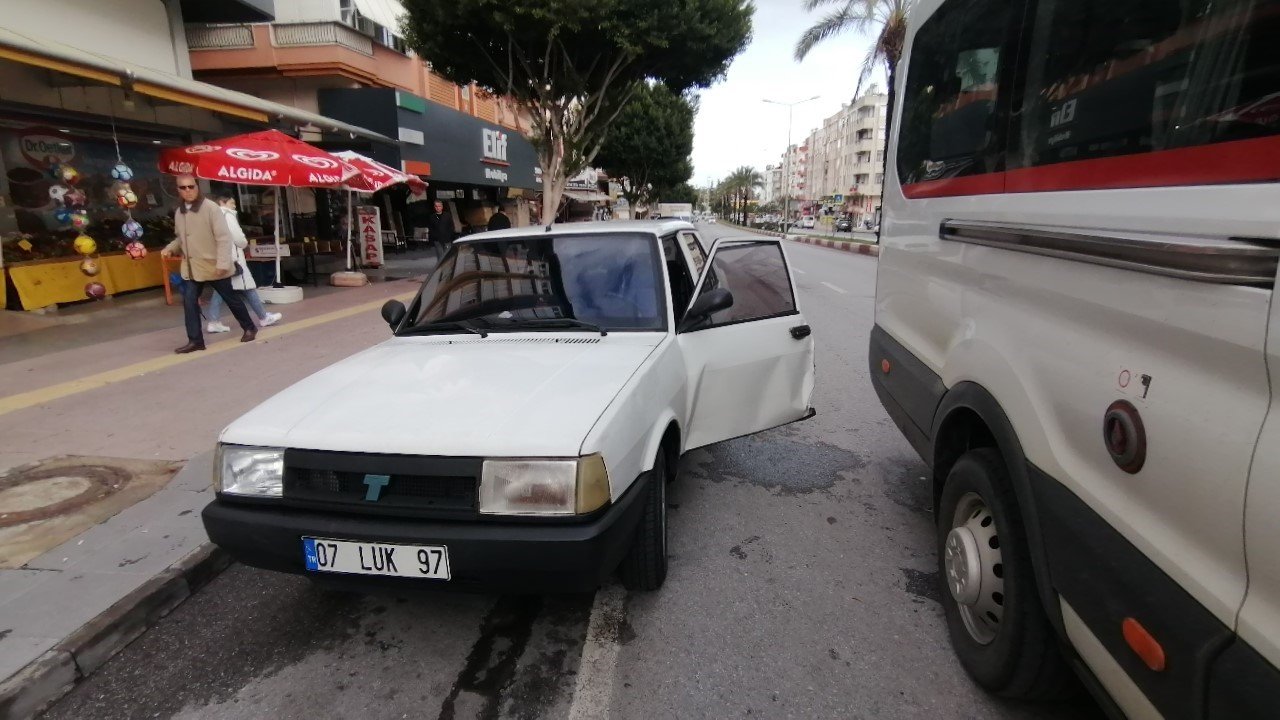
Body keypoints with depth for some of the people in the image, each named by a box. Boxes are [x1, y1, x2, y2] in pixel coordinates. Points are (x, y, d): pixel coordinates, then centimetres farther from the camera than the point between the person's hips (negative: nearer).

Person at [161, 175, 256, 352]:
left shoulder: (211, 208, -13)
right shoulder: (179, 212, 8)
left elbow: (224, 237, -18)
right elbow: (181, 238, 21)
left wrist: (223, 263, -24)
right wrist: (170, 249, 1)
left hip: (214, 266, -6)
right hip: (191, 268, 6)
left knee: (231, 299, 8)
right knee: (189, 302, -1)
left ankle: (249, 328, 27)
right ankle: (195, 340, 6)